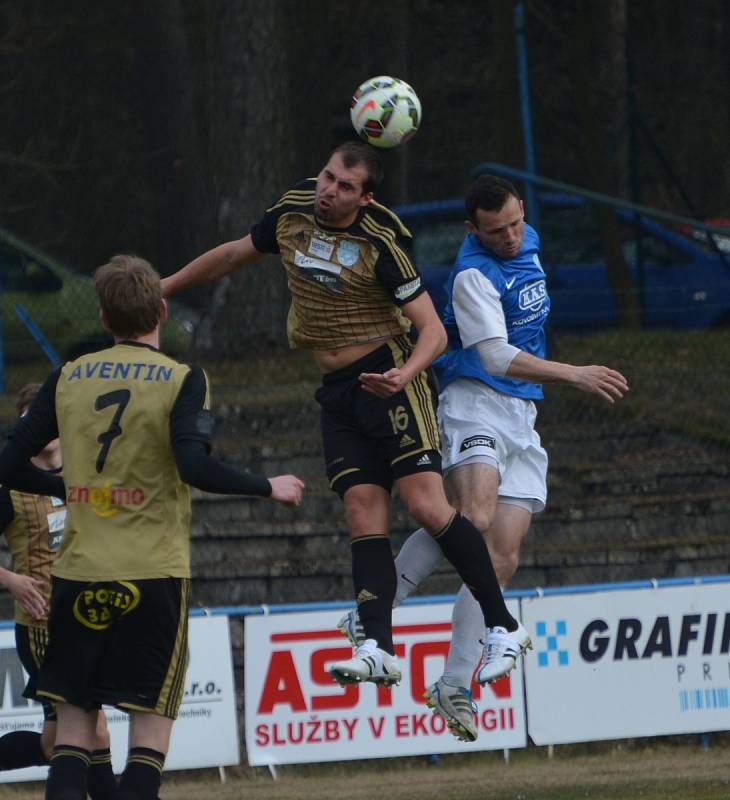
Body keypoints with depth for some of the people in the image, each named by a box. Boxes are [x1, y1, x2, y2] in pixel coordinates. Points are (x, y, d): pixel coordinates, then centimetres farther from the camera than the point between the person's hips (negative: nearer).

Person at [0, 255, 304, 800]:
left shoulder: (67, 378, 7)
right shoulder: (183, 380, -5)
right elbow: (195, 467, -18)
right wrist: (270, 488, -5)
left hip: (78, 572, 3)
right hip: (153, 572, -3)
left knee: (74, 722, 8)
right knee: (151, 728, 2)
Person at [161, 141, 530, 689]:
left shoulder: (382, 243, -15)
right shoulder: (291, 214, 3)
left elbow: (433, 330, -16)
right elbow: (235, 254, 23)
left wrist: (405, 373, -35)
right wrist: (164, 287, 30)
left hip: (390, 376, -6)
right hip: (338, 392, 6)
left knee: (425, 503, -17)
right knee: (364, 514, -7)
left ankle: (504, 626, -8)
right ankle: (378, 649, -17)